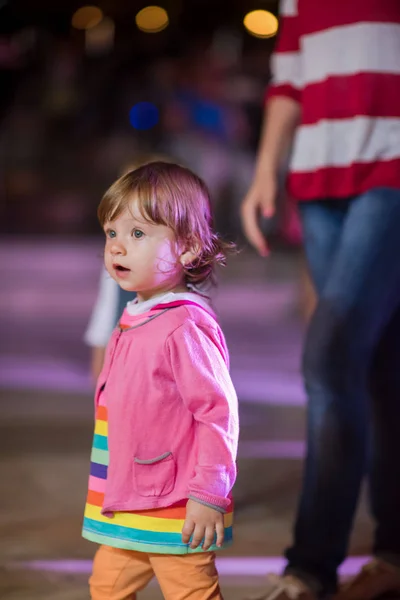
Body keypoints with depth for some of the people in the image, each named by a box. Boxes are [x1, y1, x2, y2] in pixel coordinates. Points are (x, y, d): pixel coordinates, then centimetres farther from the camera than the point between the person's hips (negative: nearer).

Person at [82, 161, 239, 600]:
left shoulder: (184, 327, -21)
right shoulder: (135, 319, 9)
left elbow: (219, 412, -22)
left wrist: (208, 496, -20)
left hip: (177, 512, -10)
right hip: (125, 505, 10)